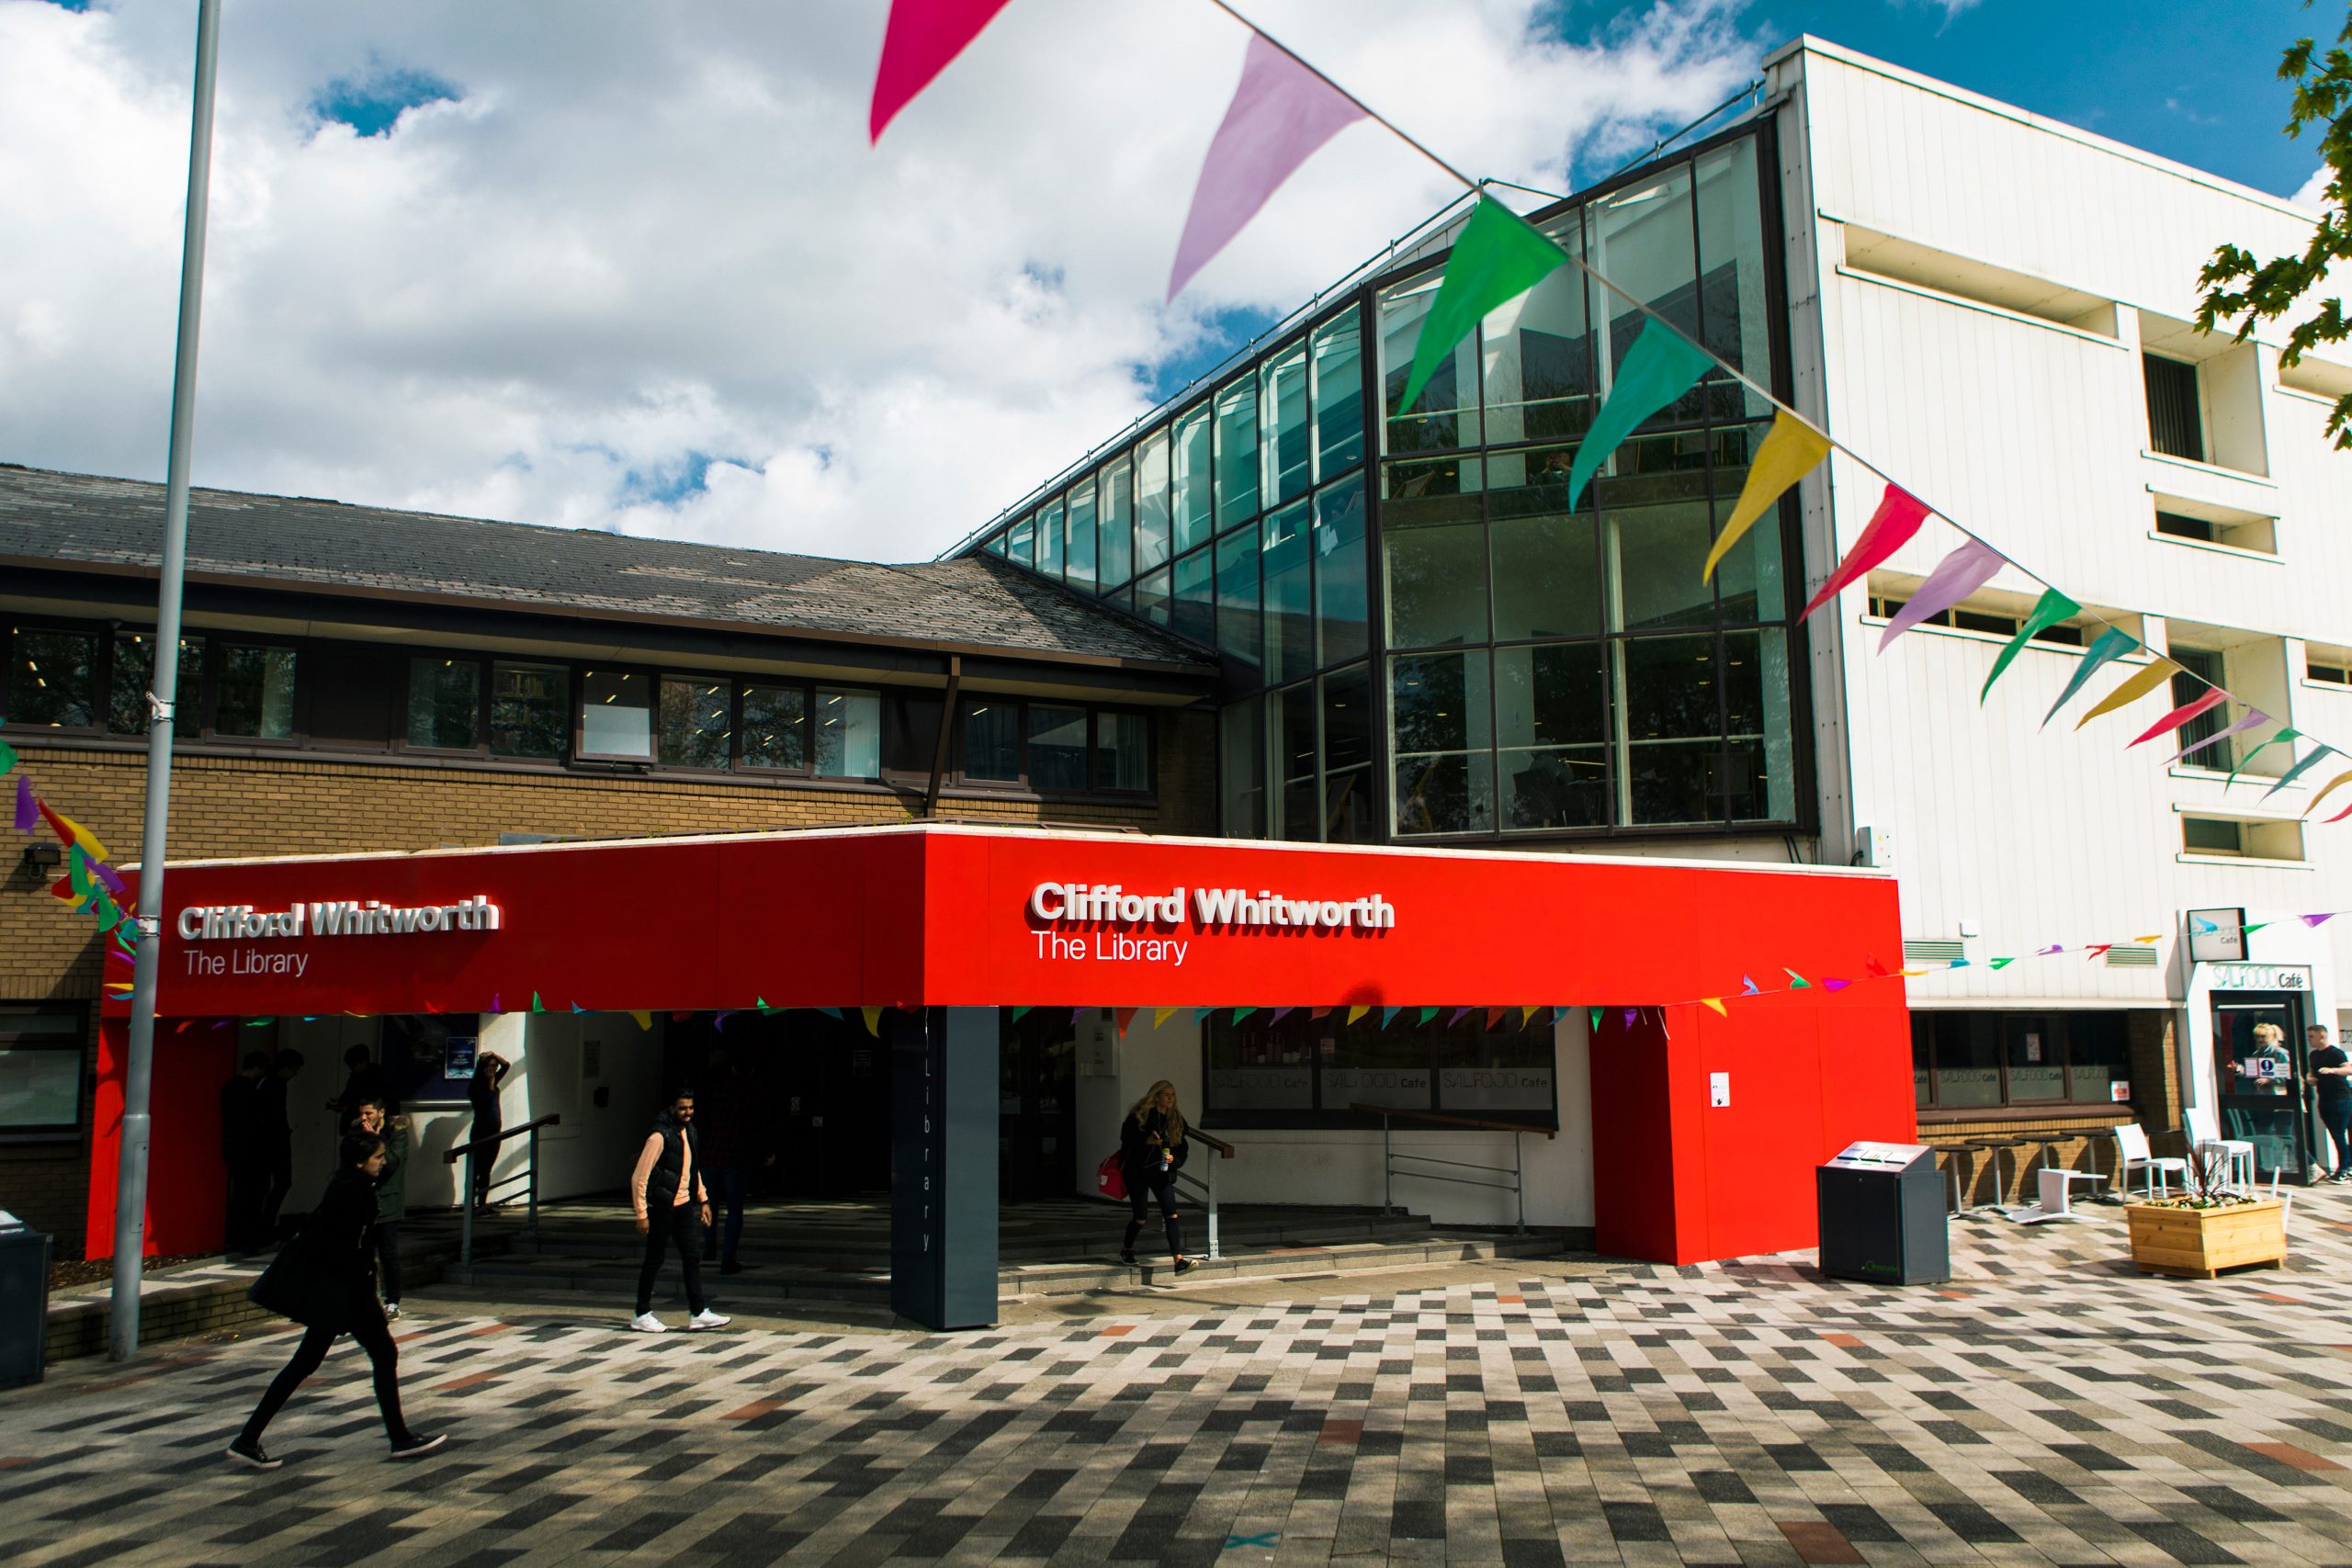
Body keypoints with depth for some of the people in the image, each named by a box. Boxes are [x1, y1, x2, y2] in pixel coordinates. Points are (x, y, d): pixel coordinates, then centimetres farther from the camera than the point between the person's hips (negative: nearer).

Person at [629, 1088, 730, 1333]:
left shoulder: (688, 1131, 9)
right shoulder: (659, 1136, -17)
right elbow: (639, 1177, -18)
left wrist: (703, 1200, 18)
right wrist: (642, 1214, -19)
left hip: (683, 1204, 8)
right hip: (661, 1207, -8)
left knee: (692, 1256, 6)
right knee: (654, 1260, 3)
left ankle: (699, 1313, 10)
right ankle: (642, 1316, 15)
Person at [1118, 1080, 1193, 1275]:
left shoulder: (1176, 1118, 7)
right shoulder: (1140, 1114, -7)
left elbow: (1182, 1147, 10)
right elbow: (1126, 1137, -9)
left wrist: (1174, 1159, -9)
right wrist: (1146, 1141, -22)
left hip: (1161, 1172, 4)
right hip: (1138, 1172, -4)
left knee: (1171, 1215, -10)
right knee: (1140, 1218, 5)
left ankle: (1179, 1260, -14)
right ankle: (1127, 1249, 33)